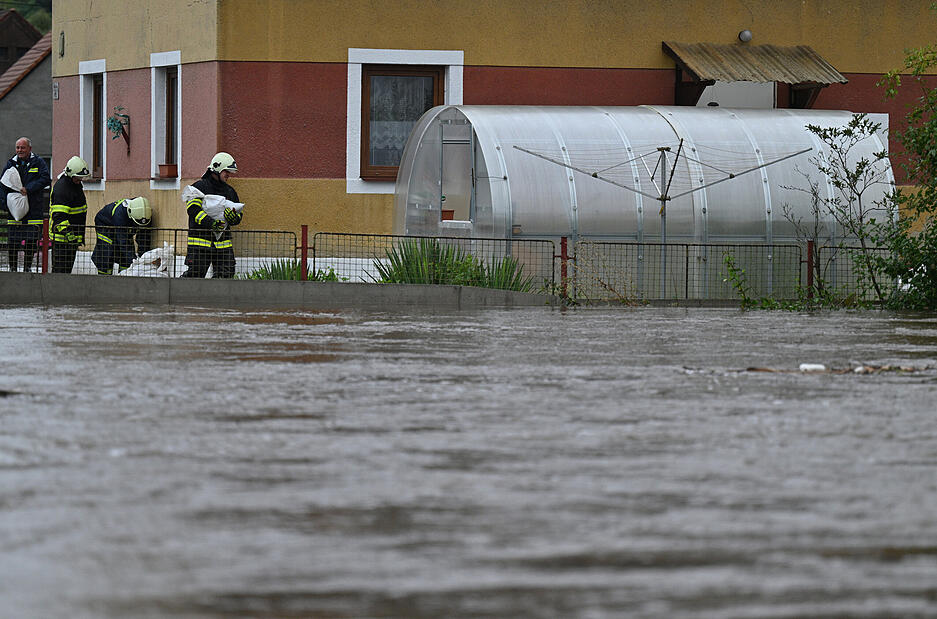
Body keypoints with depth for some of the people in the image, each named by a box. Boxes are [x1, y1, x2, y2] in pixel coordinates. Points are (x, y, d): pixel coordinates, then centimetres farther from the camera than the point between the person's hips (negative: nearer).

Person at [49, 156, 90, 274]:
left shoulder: (76, 183, 12)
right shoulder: (61, 188, -21)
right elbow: (59, 215, -28)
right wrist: (67, 233, -38)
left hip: (73, 235, 10)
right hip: (61, 237, -10)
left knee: (68, 268, 16)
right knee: (60, 268, -11)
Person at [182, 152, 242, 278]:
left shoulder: (230, 191, 18)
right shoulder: (199, 187, -3)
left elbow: (238, 215, 20)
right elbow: (193, 209, -14)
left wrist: (234, 218, -6)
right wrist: (210, 222, -25)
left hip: (223, 242, 6)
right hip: (201, 239, -6)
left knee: (226, 274, -1)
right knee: (195, 273, -9)